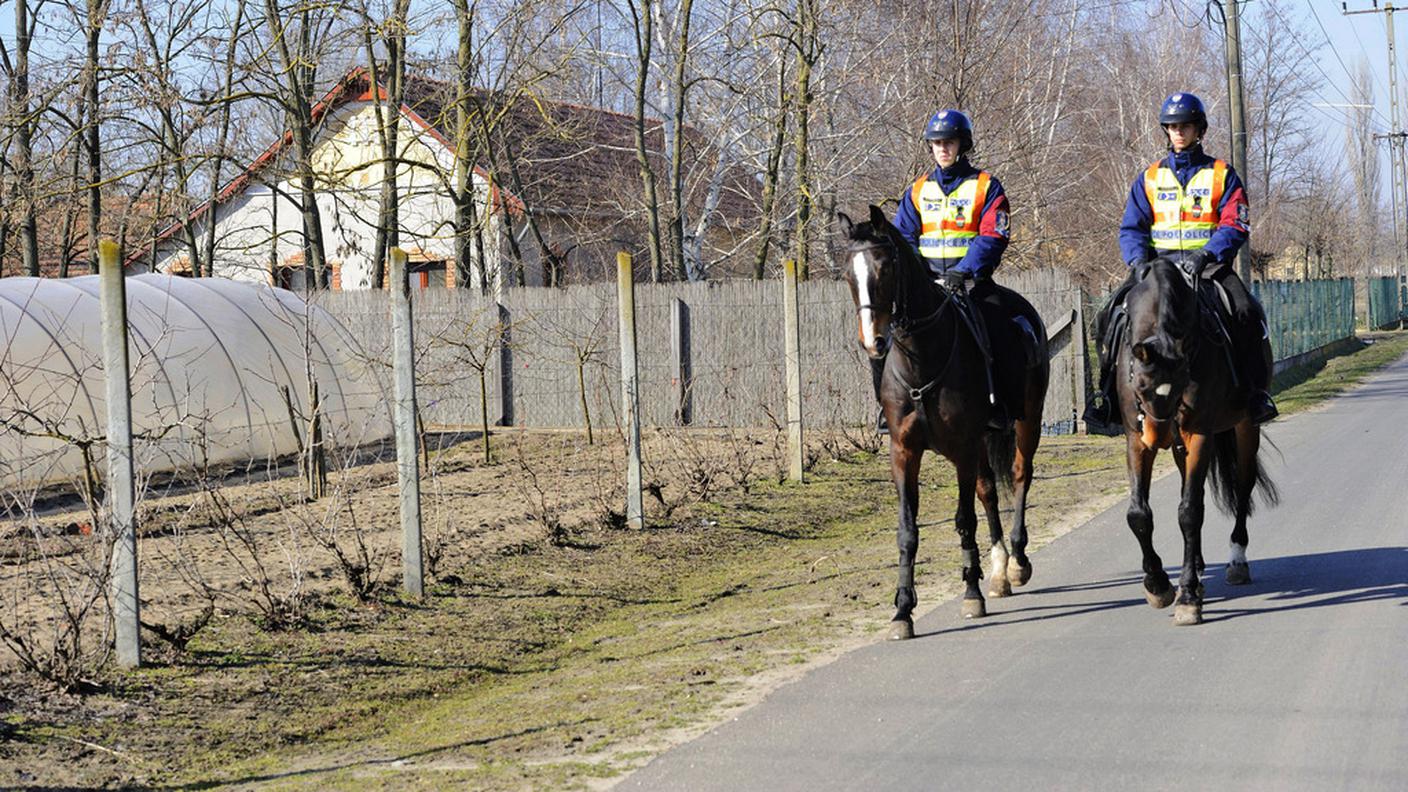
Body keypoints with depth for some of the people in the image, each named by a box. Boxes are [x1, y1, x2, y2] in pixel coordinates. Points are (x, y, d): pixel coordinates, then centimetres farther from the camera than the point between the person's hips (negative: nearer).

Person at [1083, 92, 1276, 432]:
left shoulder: (1222, 175, 8)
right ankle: (1109, 395, -13)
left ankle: (1257, 393, -19)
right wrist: (1138, 260, -12)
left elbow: (1235, 226, -3)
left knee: (1247, 311, -29)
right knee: (1111, 314, -20)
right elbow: (1131, 228, 10)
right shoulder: (1150, 178, 15)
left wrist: (1205, 255, -21)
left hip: (1209, 262, -2)